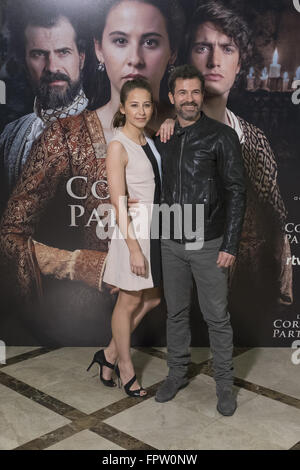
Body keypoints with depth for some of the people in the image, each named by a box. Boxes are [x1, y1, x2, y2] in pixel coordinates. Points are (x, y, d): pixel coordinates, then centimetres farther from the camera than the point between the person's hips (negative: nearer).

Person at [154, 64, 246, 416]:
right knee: (176, 312, 15)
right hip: (171, 243, 4)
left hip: (208, 244, -4)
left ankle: (224, 384, 22)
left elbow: (236, 191, -8)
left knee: (217, 317, 5)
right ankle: (177, 373, 33)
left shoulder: (221, 136, -6)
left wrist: (230, 245, -13)